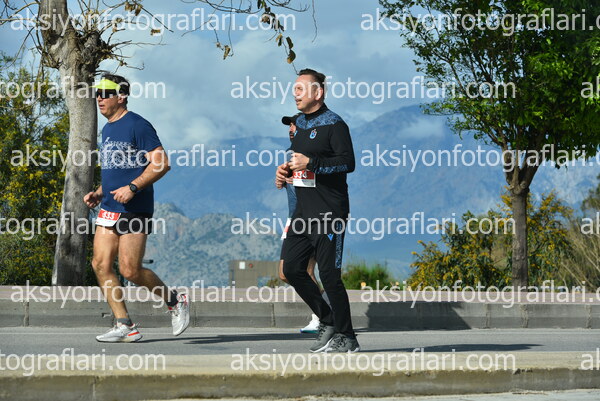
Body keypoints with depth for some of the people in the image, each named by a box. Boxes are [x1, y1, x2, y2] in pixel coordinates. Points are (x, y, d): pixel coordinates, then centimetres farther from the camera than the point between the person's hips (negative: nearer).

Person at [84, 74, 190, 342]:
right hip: (109, 209, 9)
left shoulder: (137, 125, -9)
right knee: (101, 264, -3)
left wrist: (132, 188, -22)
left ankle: (175, 302, 15)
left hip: (134, 210, -8)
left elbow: (161, 163, -15)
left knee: (130, 271, -9)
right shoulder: (107, 130, 18)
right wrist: (98, 194, 14)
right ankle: (125, 326, 2)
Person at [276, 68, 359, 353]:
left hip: (329, 212, -9)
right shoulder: (300, 124, 17)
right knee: (292, 268, 3)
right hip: (304, 211, 9)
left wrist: (310, 163, -23)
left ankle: (346, 337, 2)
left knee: (329, 274, -8)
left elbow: (348, 162, -18)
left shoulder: (334, 124, -9)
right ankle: (327, 320, 18)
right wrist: (287, 170, 9)